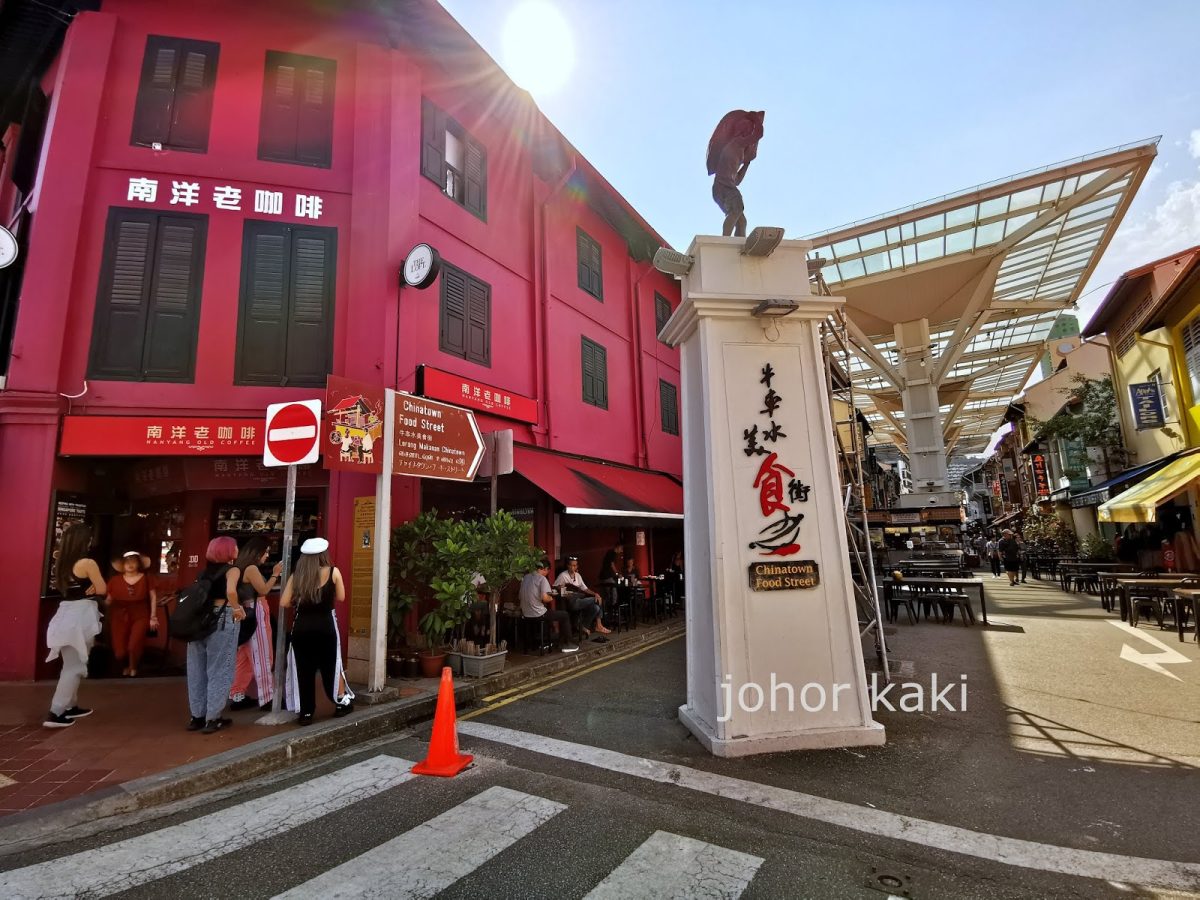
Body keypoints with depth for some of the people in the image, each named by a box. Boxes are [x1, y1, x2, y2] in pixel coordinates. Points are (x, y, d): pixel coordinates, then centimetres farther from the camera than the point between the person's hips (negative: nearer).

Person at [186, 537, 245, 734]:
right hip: (222, 618, -7)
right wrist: (237, 609, -10)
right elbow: (231, 591, -24)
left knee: (198, 668, 13)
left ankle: (197, 716, 22)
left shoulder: (206, 571, 14)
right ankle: (212, 718, 6)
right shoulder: (232, 570, -6)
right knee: (219, 670, 2)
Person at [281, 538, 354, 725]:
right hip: (325, 625, -1)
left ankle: (306, 712, 14)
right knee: (331, 666, 14)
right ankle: (342, 701, 25)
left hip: (301, 627, 1)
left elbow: (284, 603, -1)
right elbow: (341, 598, 1)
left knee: (303, 669, 10)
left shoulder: (297, 575, 0)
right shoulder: (333, 572, -5)